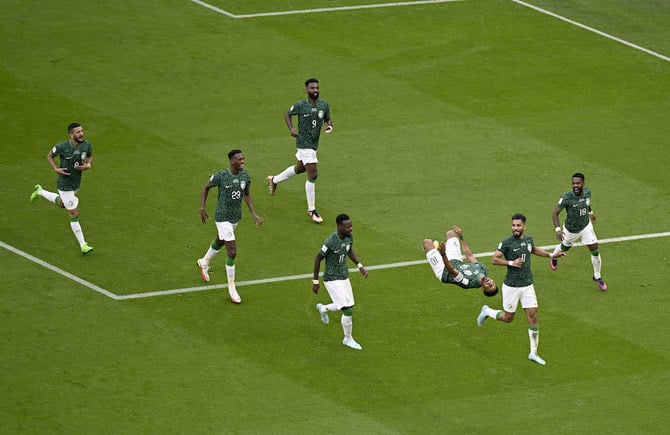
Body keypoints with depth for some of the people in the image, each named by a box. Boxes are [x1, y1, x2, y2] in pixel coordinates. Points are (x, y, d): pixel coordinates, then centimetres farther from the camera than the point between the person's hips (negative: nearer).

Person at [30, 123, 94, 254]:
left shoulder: (86, 145, -11)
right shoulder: (62, 147, -23)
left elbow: (90, 156, 11)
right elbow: (49, 155, -3)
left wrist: (87, 165, -11)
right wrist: (56, 169, -18)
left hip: (76, 183, 6)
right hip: (65, 185, -6)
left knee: (61, 203, 32)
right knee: (74, 214, -3)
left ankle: (40, 191, 56)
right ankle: (83, 245, 4)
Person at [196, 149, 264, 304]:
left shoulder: (245, 176, -7)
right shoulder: (221, 176, -22)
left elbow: (247, 194, 9)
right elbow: (206, 187, -4)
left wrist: (254, 214, 3)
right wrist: (202, 208, -5)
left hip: (236, 217, 7)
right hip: (222, 217, -7)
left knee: (219, 242, 29)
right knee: (232, 252, -11)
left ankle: (204, 262, 59)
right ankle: (231, 288, 1)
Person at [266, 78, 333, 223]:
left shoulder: (324, 105, -1)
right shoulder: (300, 105, -14)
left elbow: (327, 119, 12)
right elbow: (287, 114, 3)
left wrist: (329, 126, -11)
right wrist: (291, 129, -12)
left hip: (314, 144, 7)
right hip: (304, 144, -7)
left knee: (300, 168, 28)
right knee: (312, 175, -12)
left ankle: (274, 180, 52)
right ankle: (311, 210, -3)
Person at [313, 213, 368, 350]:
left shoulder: (349, 237, -5)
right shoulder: (330, 242, -27)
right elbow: (318, 259, -15)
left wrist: (359, 266, 5)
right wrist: (315, 282, -10)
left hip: (344, 277, 8)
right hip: (332, 280, -8)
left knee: (347, 306, 19)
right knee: (348, 309, -10)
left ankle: (323, 309, 49)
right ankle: (348, 339, 11)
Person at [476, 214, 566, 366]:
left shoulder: (529, 239, 4)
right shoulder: (507, 243, -14)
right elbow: (495, 259, -13)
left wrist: (551, 255, 21)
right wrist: (511, 263, -24)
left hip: (527, 285, 5)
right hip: (511, 286, -5)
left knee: (533, 316, 0)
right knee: (508, 318, 6)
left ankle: (533, 352, 7)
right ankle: (486, 312, 36)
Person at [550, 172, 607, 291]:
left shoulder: (587, 192, -18)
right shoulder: (567, 198, -34)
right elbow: (555, 213, -30)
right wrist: (558, 229, -44)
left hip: (586, 225, 3)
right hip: (571, 229, -3)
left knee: (595, 251, -2)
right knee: (565, 247, 23)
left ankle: (597, 277, 20)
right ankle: (554, 257, 61)